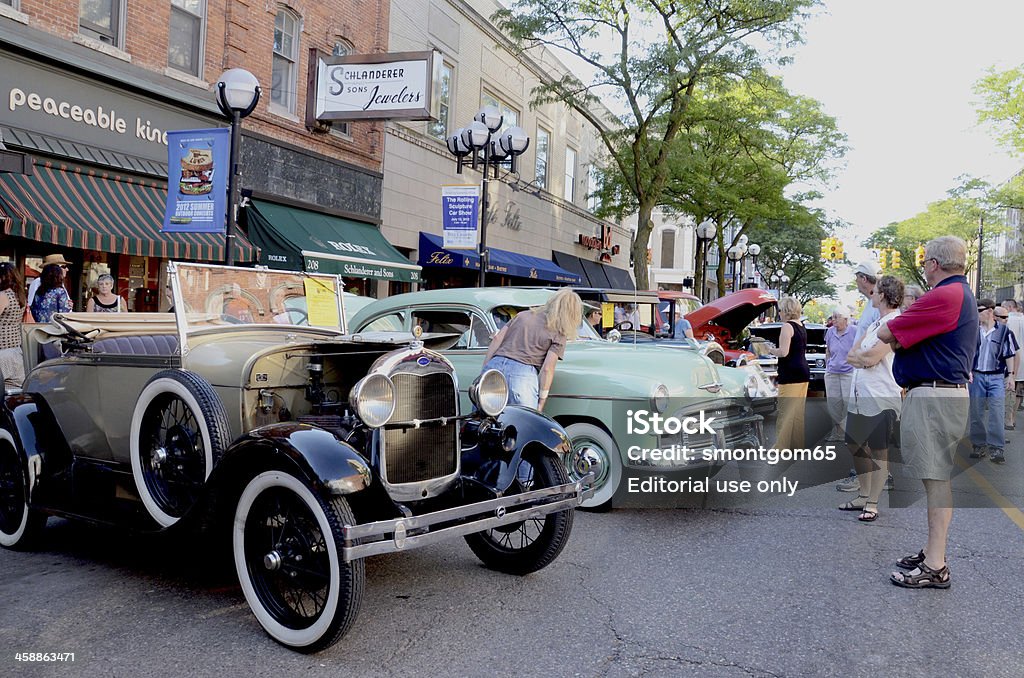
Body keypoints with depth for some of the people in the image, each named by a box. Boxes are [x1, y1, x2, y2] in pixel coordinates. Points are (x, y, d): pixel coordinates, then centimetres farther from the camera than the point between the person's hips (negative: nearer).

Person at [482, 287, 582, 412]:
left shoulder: (523, 315, 22)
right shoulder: (559, 335, 7)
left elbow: (497, 339, 14)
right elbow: (547, 368, -2)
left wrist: (483, 371, 16)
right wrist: (541, 402, 1)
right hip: (523, 372, -5)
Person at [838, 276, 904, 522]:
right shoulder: (875, 324, 18)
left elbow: (872, 357, -20)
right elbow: (851, 354, 11)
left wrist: (859, 355, 0)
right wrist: (866, 358, -9)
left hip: (881, 397, -9)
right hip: (859, 396, 9)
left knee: (878, 450, 0)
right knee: (855, 445, 14)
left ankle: (872, 504, 7)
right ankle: (864, 496, 27)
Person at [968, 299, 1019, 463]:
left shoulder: (1004, 331, 1)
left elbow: (1010, 355, 5)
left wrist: (1010, 375, 1)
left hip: (997, 377, -2)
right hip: (977, 376, 2)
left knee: (997, 414, -8)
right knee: (976, 413, 5)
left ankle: (996, 448, -4)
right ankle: (979, 445, 15)